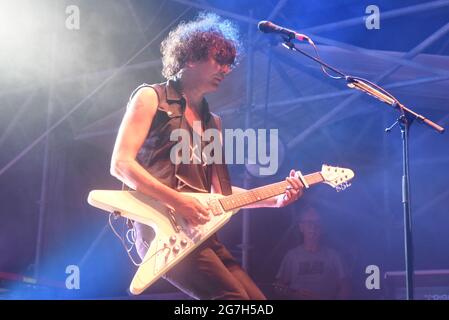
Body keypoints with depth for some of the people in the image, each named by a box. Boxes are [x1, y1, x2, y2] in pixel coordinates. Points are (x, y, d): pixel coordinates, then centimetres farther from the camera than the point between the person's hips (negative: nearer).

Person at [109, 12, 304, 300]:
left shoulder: (211, 121, 23)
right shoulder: (151, 98, 3)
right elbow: (121, 164, -9)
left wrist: (275, 199, 8)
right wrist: (177, 201, -18)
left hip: (201, 231, 8)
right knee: (234, 296, -24)